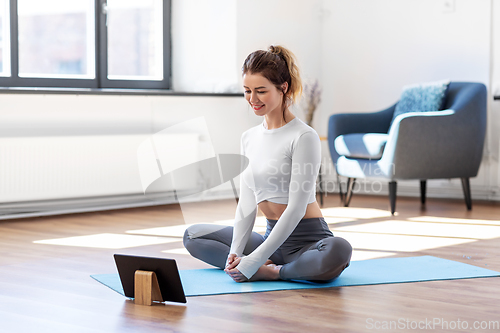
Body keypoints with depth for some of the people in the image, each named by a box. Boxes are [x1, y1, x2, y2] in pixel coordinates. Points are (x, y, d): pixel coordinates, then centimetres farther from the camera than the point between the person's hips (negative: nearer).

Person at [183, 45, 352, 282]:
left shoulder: (304, 137, -15)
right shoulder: (249, 138, 9)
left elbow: (296, 208, -19)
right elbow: (246, 203, 7)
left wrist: (254, 262, -22)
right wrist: (235, 253, -8)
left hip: (308, 239, -7)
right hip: (272, 235, 8)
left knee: (338, 251, -41)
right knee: (192, 235, 9)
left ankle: (269, 272, -16)